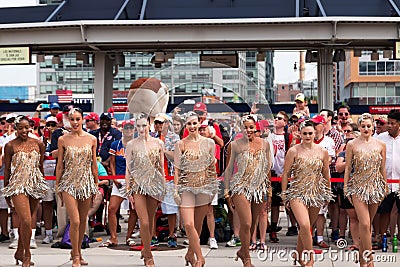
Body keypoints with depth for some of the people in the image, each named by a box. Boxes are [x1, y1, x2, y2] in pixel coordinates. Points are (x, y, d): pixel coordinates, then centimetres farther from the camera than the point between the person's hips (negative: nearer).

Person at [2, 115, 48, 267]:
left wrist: (41, 186, 17)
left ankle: (19, 252, 28)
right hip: (18, 185, -3)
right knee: (26, 221, -13)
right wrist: (6, 193, 4)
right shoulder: (10, 146, -2)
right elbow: (7, 170, 3)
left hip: (35, 185, 4)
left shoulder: (38, 144, 6)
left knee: (25, 221, 12)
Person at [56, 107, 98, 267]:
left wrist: (96, 184, 10)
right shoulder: (63, 140, 0)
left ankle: (77, 251, 27)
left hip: (86, 182, 2)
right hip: (69, 183, -2)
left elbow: (93, 164, 9)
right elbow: (60, 165, 5)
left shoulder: (91, 139, 3)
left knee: (83, 220, 9)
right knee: (75, 221, -10)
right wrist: (57, 185, 5)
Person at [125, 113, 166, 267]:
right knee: (144, 222, -8)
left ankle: (145, 249, 30)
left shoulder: (158, 143, 4)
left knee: (150, 220, 10)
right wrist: (128, 190, -2)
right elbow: (128, 168, 2)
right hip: (138, 184, -2)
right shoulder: (131, 145, 0)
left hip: (154, 184, 2)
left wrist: (163, 186, 8)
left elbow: (161, 167, 10)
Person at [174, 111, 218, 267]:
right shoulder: (180, 145, 2)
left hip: (205, 186, 1)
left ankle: (190, 254, 26)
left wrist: (214, 186, 8)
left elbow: (212, 167, 11)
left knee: (198, 224, 8)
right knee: (188, 224, -12)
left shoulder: (209, 143, 5)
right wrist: (175, 189, -5)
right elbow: (177, 168, 2)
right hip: (186, 187, -1)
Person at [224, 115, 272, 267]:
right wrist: (227, 190, 2)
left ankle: (243, 250, 30)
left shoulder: (264, 144, 6)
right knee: (246, 223, -11)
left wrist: (269, 188, 14)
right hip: (240, 186, -3)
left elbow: (268, 167, 14)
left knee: (252, 224, 9)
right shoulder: (235, 145, -2)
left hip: (259, 187, 4)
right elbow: (229, 169, 4)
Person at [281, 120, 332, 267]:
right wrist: (284, 194, 0)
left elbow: (326, 174, 14)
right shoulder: (293, 151, -5)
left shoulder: (322, 151, 4)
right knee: (304, 225, -19)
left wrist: (328, 194, 18)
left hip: (316, 193, 4)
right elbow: (286, 173, 1)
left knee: (307, 227, 11)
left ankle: (298, 254, 30)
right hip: (297, 193, -3)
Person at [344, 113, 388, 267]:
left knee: (368, 223, 9)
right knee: (364, 223, -11)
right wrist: (345, 187, 1)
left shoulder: (380, 145, 5)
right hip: (358, 186, -2)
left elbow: (382, 168, 12)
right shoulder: (352, 145, -1)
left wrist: (385, 186, 13)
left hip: (375, 186, 3)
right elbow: (347, 168, 2)